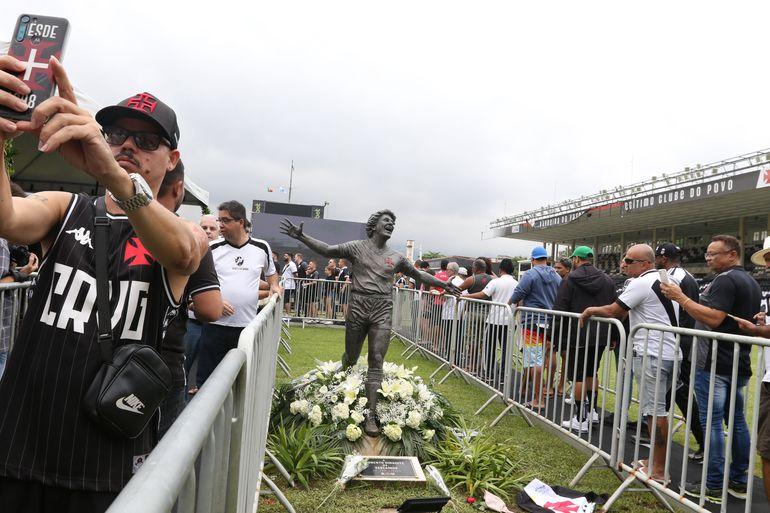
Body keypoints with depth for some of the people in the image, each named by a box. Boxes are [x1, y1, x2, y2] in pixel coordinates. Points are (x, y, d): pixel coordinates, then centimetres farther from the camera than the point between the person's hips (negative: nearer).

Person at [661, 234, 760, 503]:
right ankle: (739, 481, 22)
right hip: (740, 363, 10)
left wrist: (681, 298, -23)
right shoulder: (752, 282, 17)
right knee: (737, 420, 14)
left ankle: (714, 486, -1)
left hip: (713, 364, -10)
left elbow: (713, 319, -24)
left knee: (712, 422, -5)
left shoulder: (725, 280, -14)